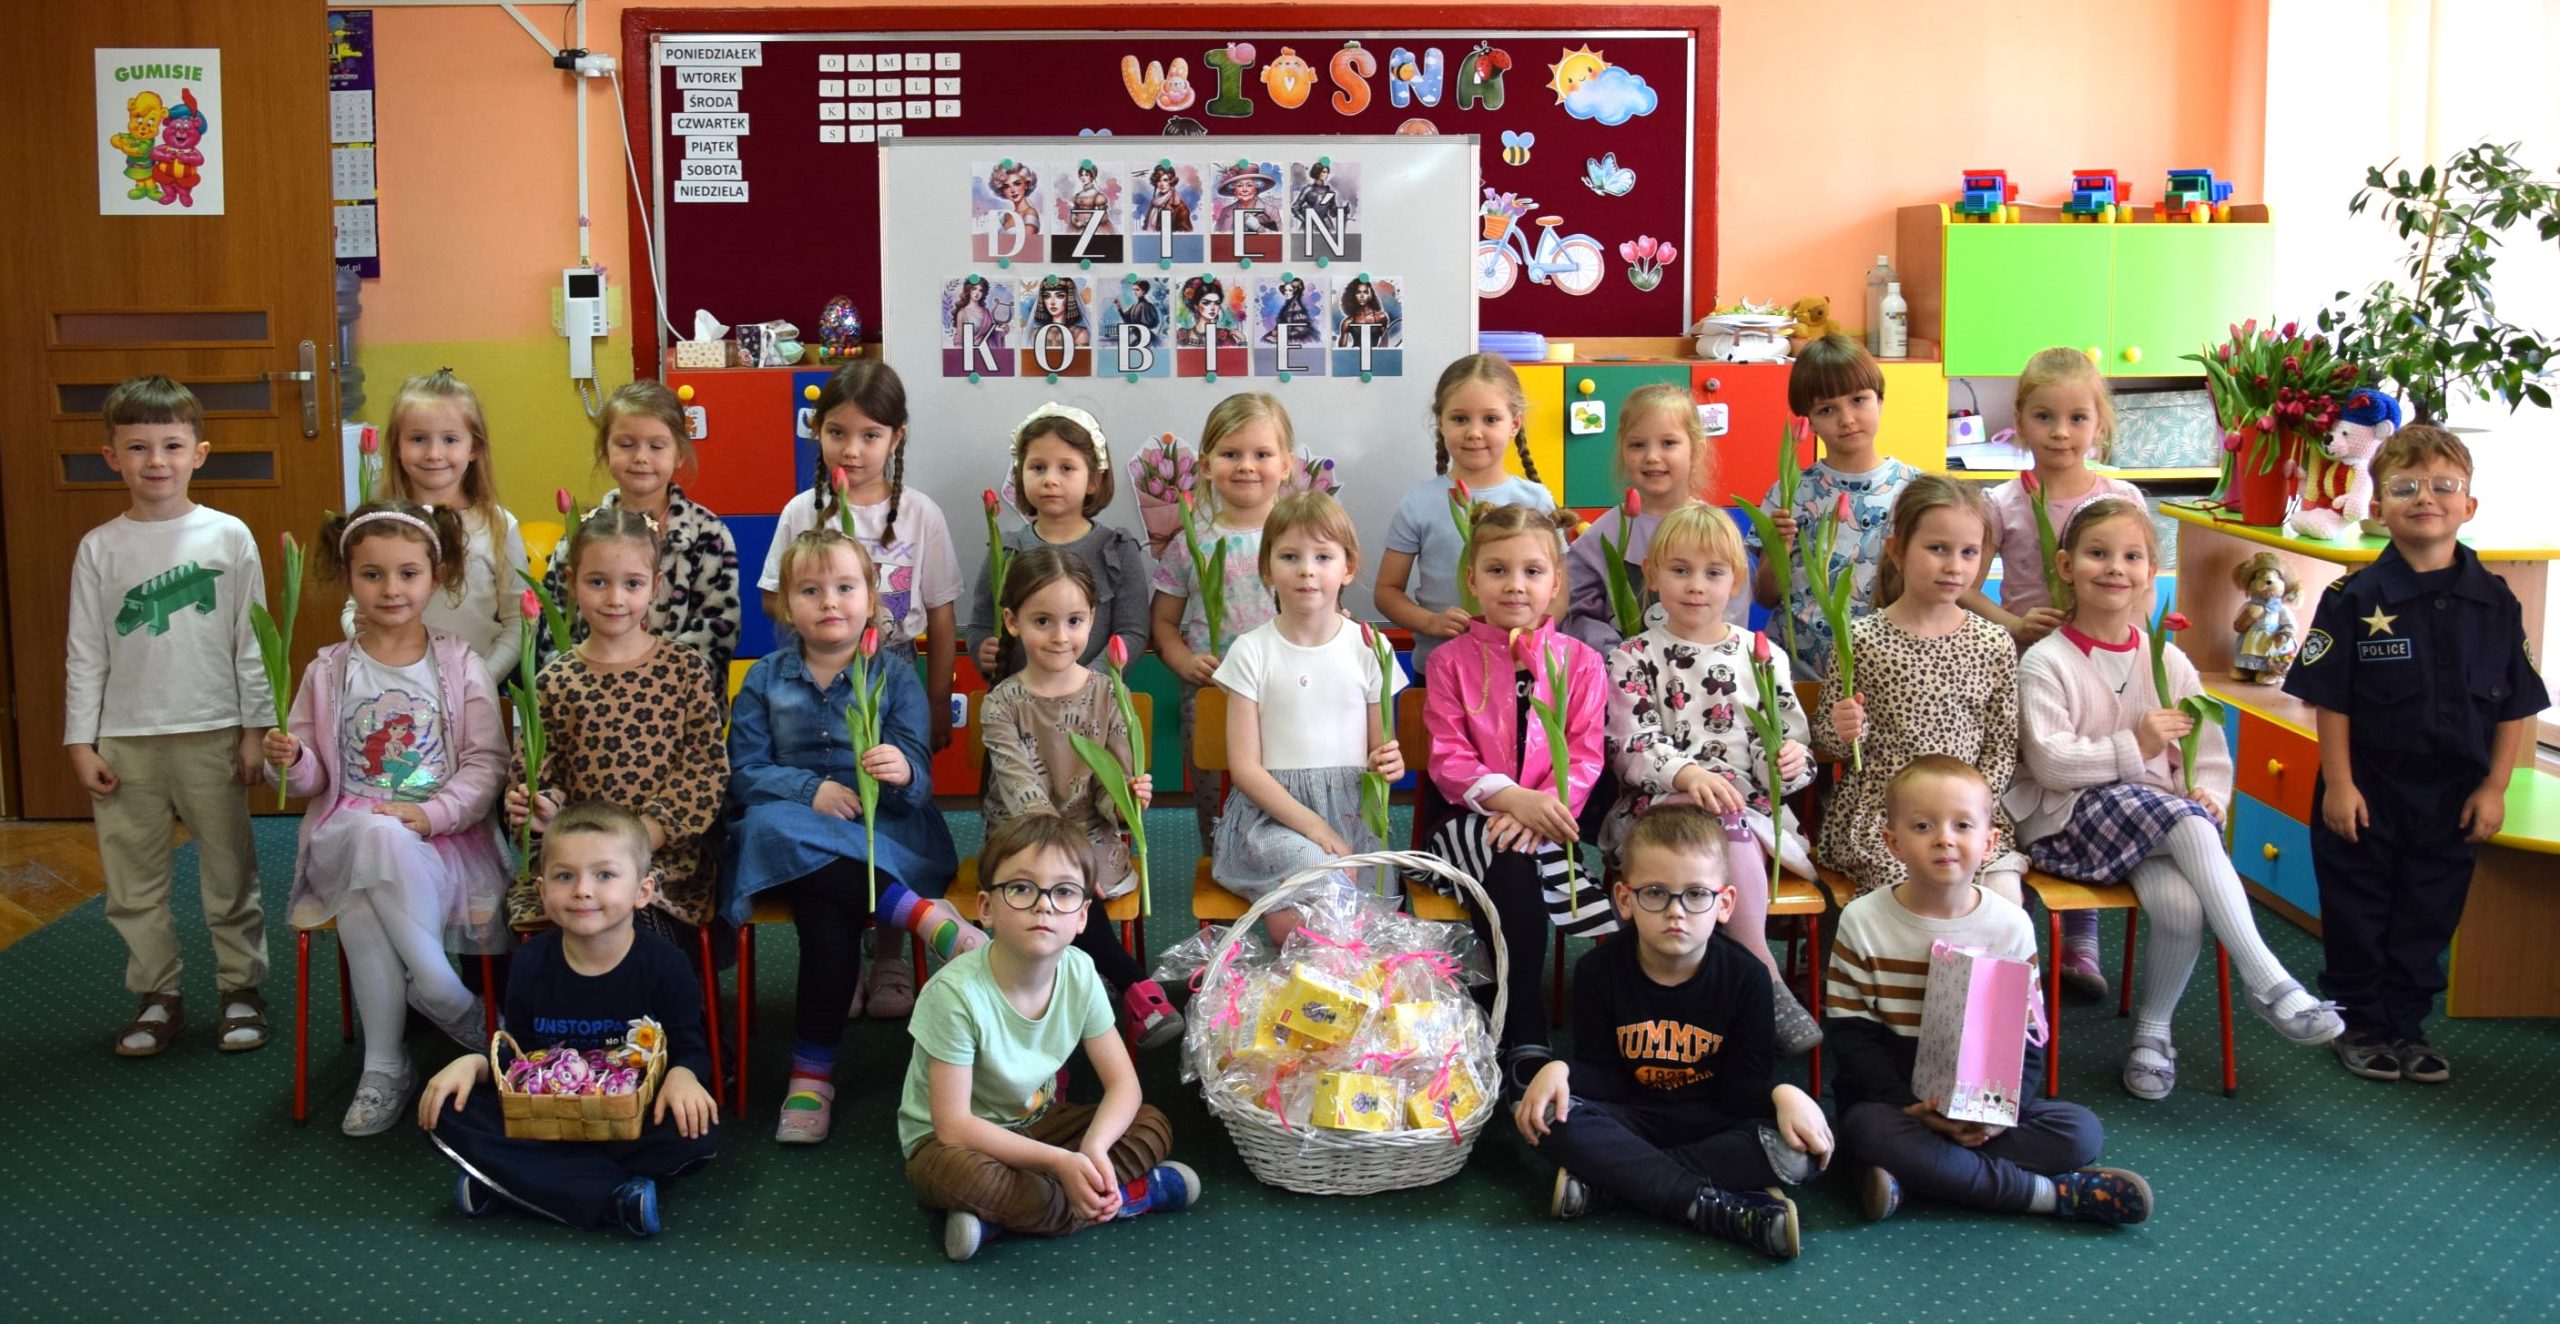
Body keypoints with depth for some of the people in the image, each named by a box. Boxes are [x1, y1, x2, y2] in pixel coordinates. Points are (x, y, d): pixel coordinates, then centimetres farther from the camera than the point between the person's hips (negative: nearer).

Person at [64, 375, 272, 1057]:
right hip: (125, 742, 2)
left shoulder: (228, 537, -2)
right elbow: (84, 652, 5)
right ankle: (157, 996, 22)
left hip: (210, 733, -2)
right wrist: (80, 741, 1)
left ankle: (241, 988, 20)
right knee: (134, 882, 9)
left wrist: (255, 729, -1)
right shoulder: (99, 548, 2)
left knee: (229, 872, 7)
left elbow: (252, 642, 1)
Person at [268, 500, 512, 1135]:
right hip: (348, 835, 1)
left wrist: (431, 813, -15)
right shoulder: (329, 672, 9)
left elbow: (487, 761, -1)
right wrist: (291, 762, -11)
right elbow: (315, 776, 12)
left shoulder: (459, 665, 4)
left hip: (445, 836, -1)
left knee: (363, 909, -32)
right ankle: (447, 996, -25)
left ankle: (384, 1065, -17)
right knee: (376, 840, -36)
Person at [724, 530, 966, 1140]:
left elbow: (918, 778, -2)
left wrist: (903, 773, -28)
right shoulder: (766, 678, 10)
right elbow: (743, 772, 2)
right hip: (792, 831, 2)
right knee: (773, 826, -36)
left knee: (829, 912, -33)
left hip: (882, 833, -1)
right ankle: (921, 914, -39)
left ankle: (813, 1072, -27)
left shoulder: (895, 675, 6)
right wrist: (811, 790, -16)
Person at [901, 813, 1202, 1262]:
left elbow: (1122, 1082, -9)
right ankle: (1123, 1198, -19)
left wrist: (1093, 1149, -31)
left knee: (1153, 1125, -11)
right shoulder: (957, 992, -29)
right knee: (961, 1174, -39)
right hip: (949, 1141, -5)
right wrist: (1062, 1162, -33)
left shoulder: (1079, 973, -13)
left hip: (1035, 1122, 6)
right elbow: (953, 1126, -27)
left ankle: (1000, 1217, -19)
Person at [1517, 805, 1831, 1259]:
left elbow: (1741, 1085, -8)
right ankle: (1719, 1208, -30)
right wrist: (1559, 1070, -26)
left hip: (1711, 1121, 0)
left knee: (1798, 1151, -29)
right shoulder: (1598, 971, -7)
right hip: (1633, 1116, 0)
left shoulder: (1744, 976, -9)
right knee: (1547, 1116, -30)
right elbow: (1604, 1077, -5)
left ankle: (1606, 1182, -27)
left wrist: (1781, 1095, -30)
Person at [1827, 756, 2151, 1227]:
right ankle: (2045, 1192, -26)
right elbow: (1850, 1034, -9)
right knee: (1869, 1131, -35)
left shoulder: (2011, 924, -1)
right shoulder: (1863, 922, -7)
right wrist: (1909, 1106, -22)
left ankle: (1912, 1174, -26)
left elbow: (2027, 1039, 2)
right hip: (1891, 1096, -2)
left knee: (2081, 1131, -17)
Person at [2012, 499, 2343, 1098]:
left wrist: (2210, 796, -8)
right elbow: (2049, 761, -12)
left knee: (2181, 903, -30)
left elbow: (2207, 749, 13)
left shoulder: (2167, 661, 11)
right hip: (2068, 821, -4)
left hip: (2162, 818, 4)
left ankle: (2153, 1028, -4)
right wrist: (2135, 748, -18)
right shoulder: (2045, 662, -3)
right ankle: (2266, 979, -30)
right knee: (2182, 819, -34)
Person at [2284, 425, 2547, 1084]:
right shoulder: (2356, 599, -10)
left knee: (2428, 916, 12)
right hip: (2367, 792, -2)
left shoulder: (2495, 603, -2)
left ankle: (2405, 1024, 27)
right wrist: (2338, 783, -11)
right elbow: (2331, 702, -8)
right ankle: (2359, 1023, 23)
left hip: (2453, 795, 3)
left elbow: (2516, 708, 2)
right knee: (2357, 913, 8)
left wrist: (2493, 788, -2)